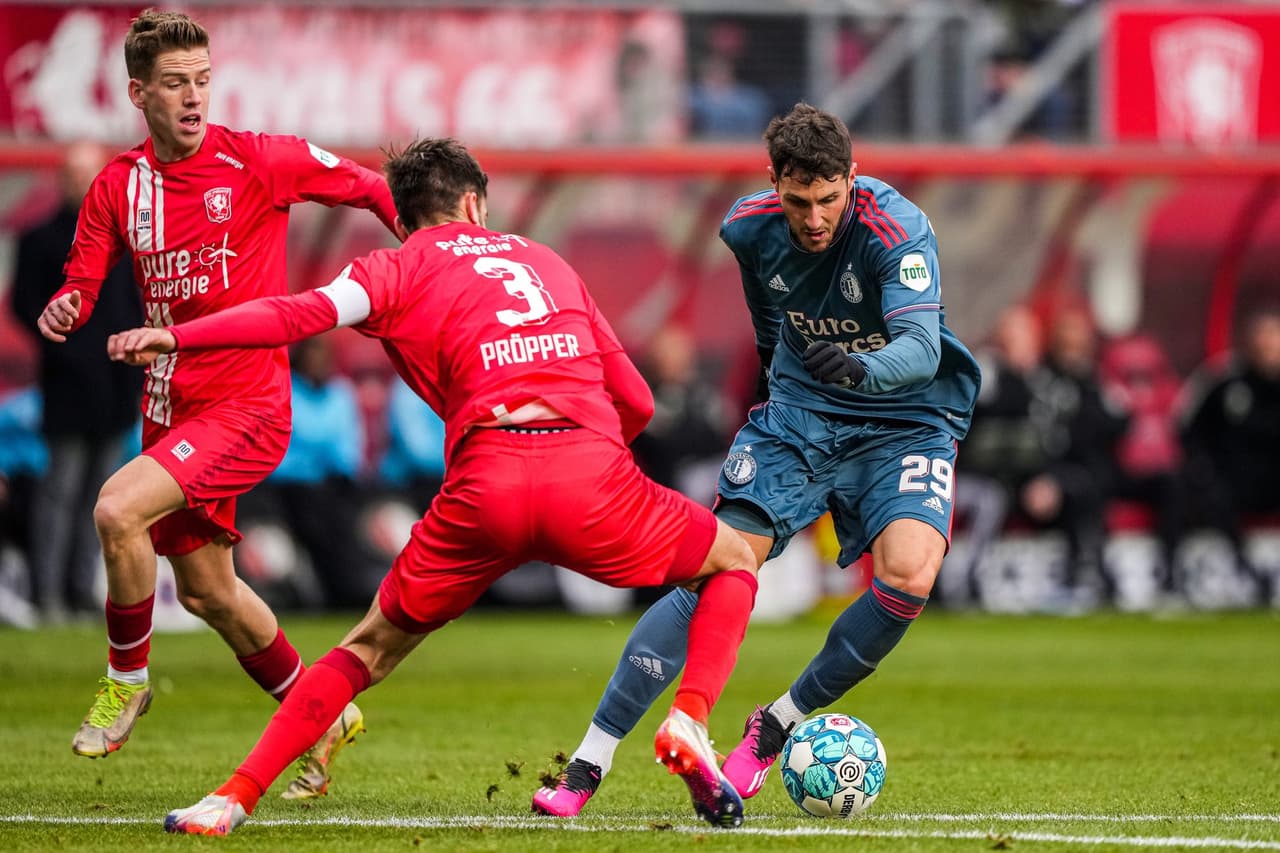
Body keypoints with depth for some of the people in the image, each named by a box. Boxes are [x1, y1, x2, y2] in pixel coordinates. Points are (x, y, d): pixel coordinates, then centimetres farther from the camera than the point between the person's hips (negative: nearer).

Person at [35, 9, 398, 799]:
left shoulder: (257, 161, -9)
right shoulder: (118, 185, 3)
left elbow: (371, 188, 1)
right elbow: (83, 283, 4)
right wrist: (64, 312, -18)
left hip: (245, 404, -6)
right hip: (171, 404, 6)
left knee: (118, 510, -26)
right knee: (206, 591, 15)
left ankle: (127, 676, -3)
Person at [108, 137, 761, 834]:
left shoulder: (400, 268, 18)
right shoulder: (544, 261, 28)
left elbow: (306, 312, -2)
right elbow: (637, 402, 28)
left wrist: (174, 337, -5)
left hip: (484, 484, -1)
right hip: (591, 471, 1)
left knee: (376, 643, 18)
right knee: (733, 563, 25)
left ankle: (234, 799, 8)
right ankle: (689, 720, 1)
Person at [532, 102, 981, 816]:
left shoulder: (899, 231, -25)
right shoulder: (751, 228, -9)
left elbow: (921, 348, -39)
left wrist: (860, 368, -59)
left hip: (906, 420, -3)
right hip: (799, 414, 3)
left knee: (909, 575, -29)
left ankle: (777, 728, -7)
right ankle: (589, 764, -8)